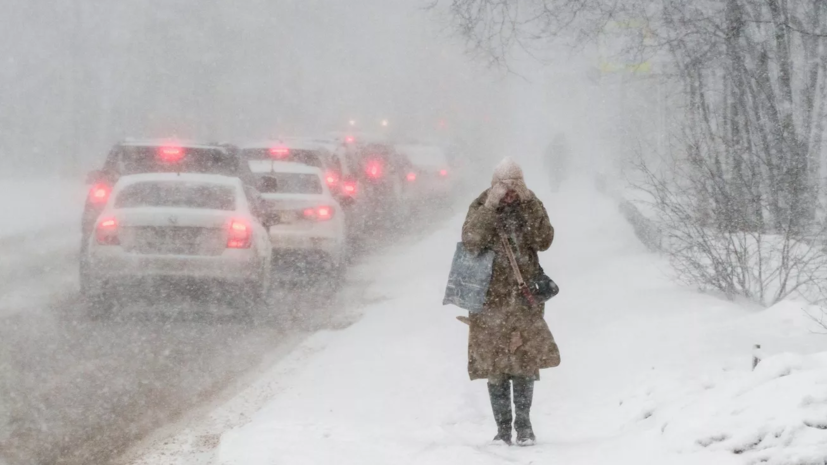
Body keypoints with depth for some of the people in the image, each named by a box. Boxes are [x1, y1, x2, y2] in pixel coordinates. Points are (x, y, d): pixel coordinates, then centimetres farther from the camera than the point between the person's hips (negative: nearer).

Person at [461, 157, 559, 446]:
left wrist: (529, 204, -16)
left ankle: (524, 425, 9)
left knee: (526, 362, -1)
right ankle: (503, 427, 10)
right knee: (495, 367, 1)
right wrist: (491, 205, -22)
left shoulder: (530, 207, 4)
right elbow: (471, 242, -19)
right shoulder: (481, 207, -1)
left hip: (525, 298, 1)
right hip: (491, 300, -1)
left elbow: (544, 241, -11)